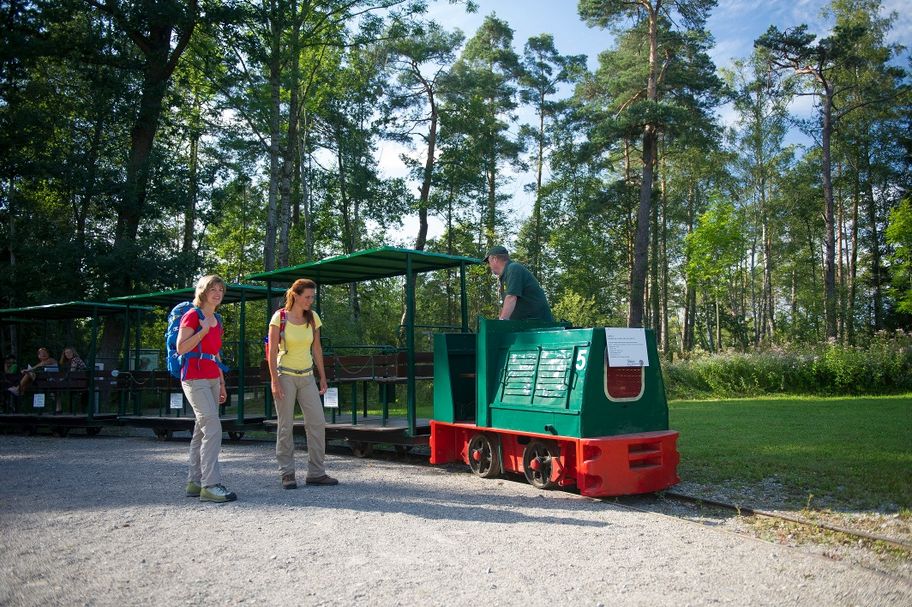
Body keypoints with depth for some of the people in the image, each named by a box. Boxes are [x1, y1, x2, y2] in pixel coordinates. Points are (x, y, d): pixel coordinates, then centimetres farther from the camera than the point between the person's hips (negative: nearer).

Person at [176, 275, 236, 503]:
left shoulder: (216, 320, 17)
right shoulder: (192, 315, -6)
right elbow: (181, 348, -13)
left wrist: (222, 384, 20)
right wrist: (204, 330, -17)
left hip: (212, 378, 8)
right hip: (195, 377, -8)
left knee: (202, 431, 10)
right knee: (213, 428, -16)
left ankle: (194, 482, 16)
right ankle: (210, 484, -15)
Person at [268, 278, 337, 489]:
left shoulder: (313, 317, 4)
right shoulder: (279, 317, -8)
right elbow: (272, 351, -9)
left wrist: (322, 376, 9)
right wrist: (274, 381, -15)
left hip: (307, 376, 4)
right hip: (285, 375, -4)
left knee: (317, 422, -2)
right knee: (286, 426, 1)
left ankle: (316, 473, 5)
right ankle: (287, 473, 10)